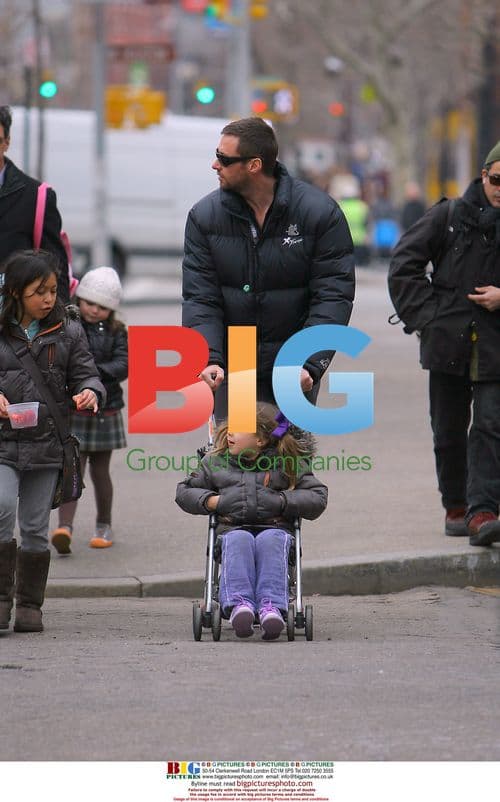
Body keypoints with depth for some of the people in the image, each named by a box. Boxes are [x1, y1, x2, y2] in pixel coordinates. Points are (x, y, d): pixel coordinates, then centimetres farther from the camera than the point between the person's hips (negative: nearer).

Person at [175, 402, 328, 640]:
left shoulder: (288, 463, 13)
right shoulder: (216, 462, 20)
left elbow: (317, 497, 8)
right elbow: (185, 491, 25)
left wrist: (281, 501, -6)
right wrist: (211, 501, 4)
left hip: (275, 527, -1)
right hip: (232, 528, 1)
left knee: (271, 541, -39)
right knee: (239, 541, -37)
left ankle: (271, 606, -54)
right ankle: (239, 603, -56)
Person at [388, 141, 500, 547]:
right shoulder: (450, 216, 2)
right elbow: (404, 263, 6)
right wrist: (424, 316, -2)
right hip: (448, 343, 1)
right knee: (449, 430, 9)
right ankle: (456, 507, 22)